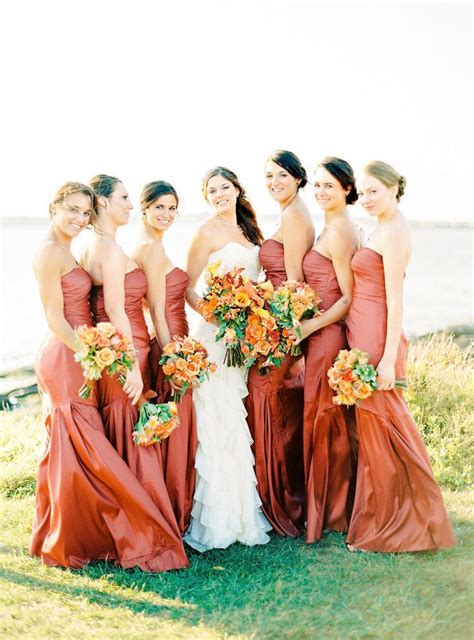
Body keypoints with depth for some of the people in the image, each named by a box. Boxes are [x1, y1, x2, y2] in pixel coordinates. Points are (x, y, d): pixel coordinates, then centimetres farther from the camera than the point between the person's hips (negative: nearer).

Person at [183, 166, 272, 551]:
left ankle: (243, 510, 20)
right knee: (220, 421, -7)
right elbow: (188, 288, -7)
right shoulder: (207, 232, -5)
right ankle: (217, 517, 1)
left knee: (242, 423, 11)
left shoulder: (249, 231, 16)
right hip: (218, 333, -7)